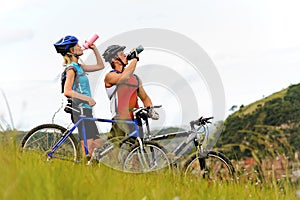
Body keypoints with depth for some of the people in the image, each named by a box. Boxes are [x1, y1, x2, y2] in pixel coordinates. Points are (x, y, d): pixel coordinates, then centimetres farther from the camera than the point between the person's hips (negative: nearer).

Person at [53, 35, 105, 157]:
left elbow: (100, 66, 29)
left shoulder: (78, 67, 17)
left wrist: (94, 49, 21)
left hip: (86, 110, 10)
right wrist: (88, 99, -19)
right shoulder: (71, 68, -9)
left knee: (98, 145, 8)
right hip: (80, 110, -10)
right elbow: (67, 91, -19)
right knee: (88, 147, -13)